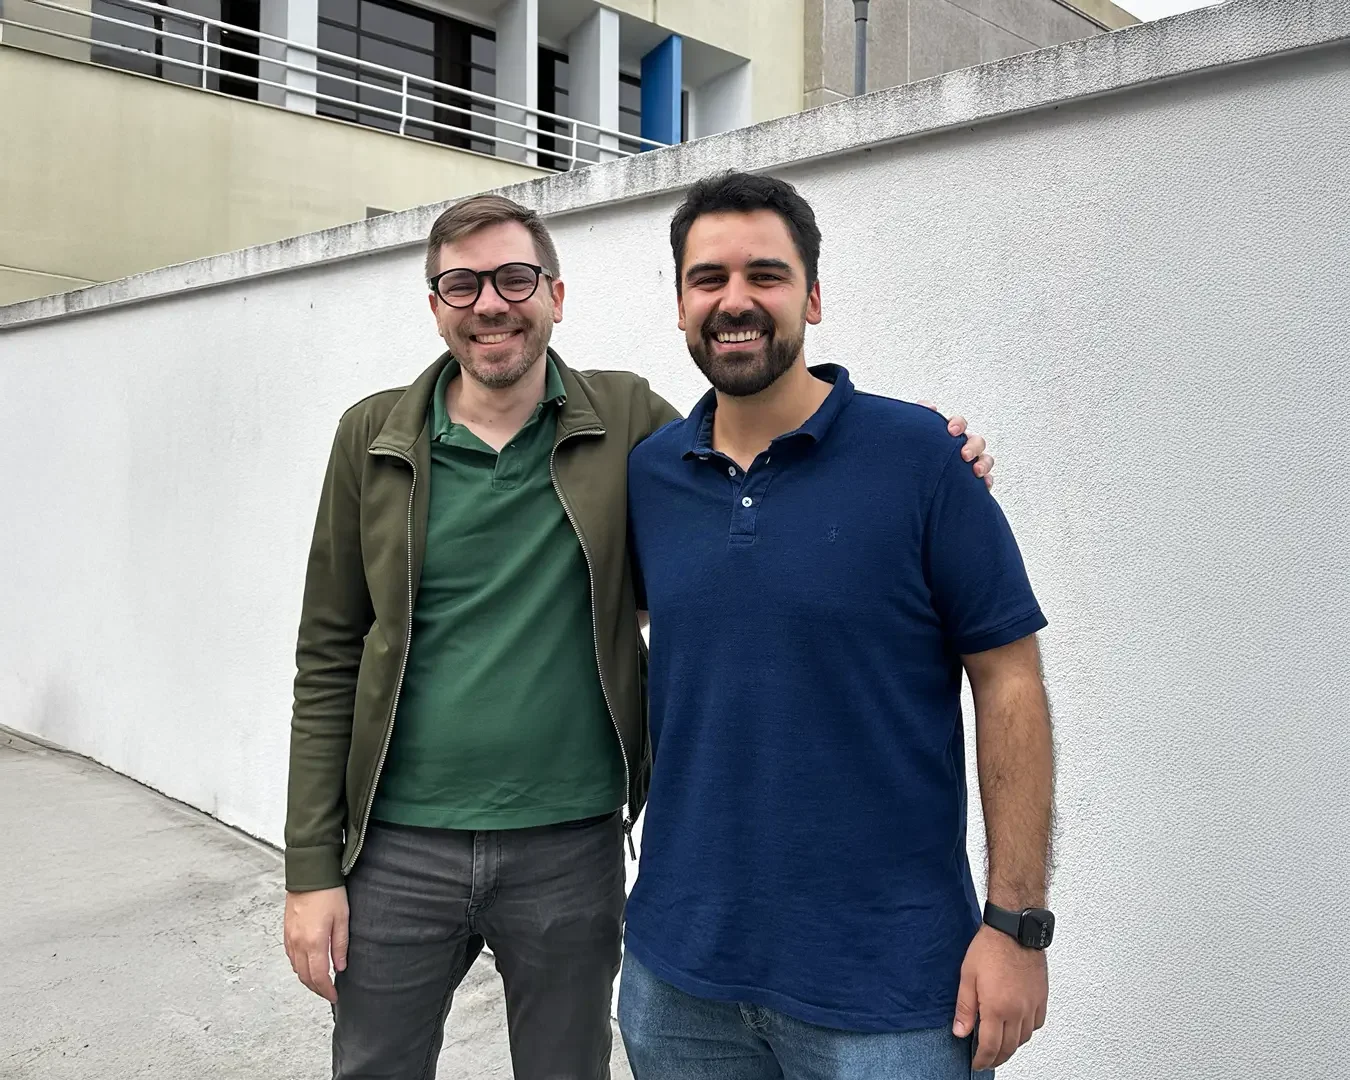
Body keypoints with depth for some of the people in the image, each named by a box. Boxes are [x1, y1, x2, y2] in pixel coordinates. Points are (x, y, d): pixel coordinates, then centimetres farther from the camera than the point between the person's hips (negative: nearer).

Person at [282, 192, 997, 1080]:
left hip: (570, 849, 0)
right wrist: (311, 868, -2)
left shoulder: (627, 422, -2)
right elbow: (329, 660, 0)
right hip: (399, 849, 1)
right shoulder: (373, 438, -1)